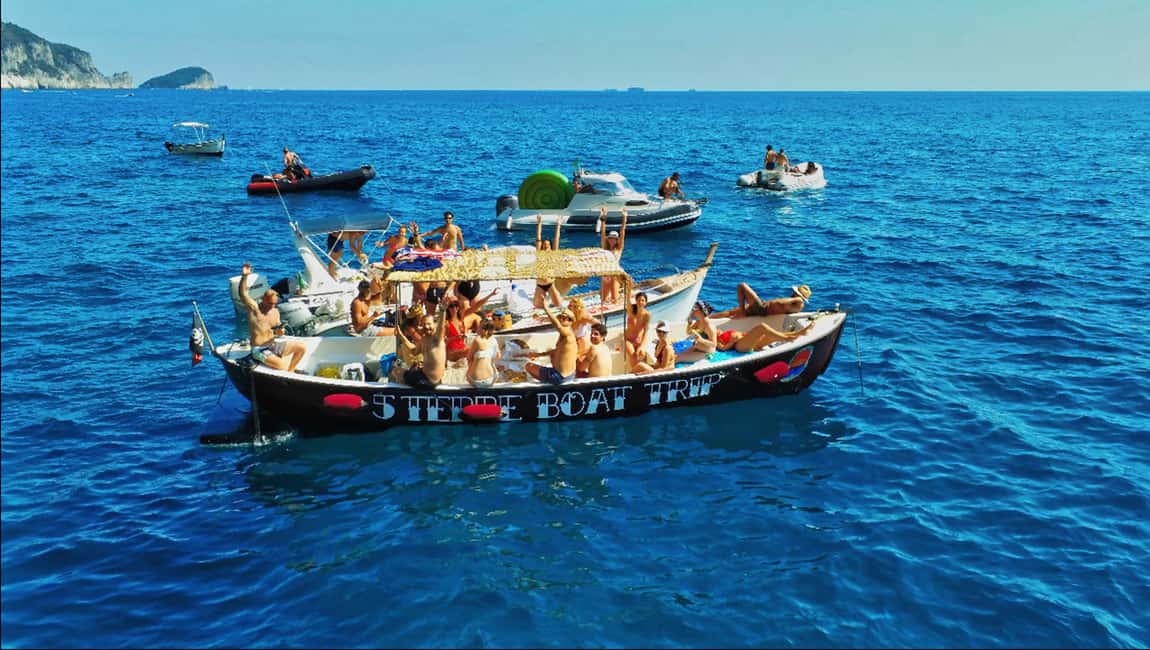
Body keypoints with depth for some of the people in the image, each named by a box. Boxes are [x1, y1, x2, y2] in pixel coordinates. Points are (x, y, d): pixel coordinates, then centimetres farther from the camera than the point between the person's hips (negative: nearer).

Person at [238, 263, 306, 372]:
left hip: (274, 345, 7)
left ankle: (290, 372, 13)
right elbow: (243, 293, -24)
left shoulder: (275, 312, 8)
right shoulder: (254, 308, -10)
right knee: (282, 366, -30)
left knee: (302, 347, -1)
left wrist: (279, 332, -12)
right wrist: (244, 276, -38)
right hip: (259, 350, -7)